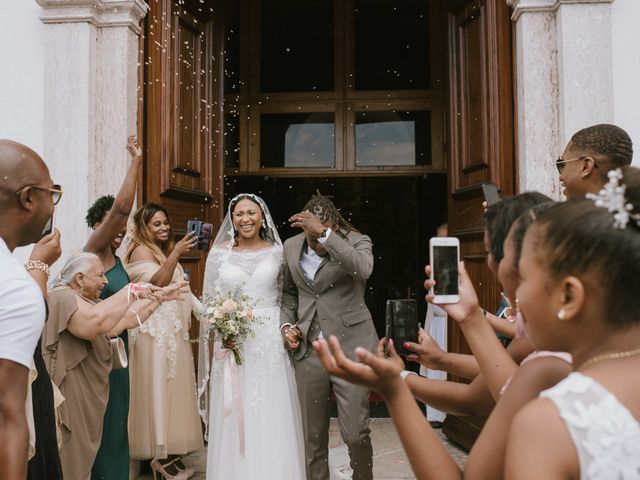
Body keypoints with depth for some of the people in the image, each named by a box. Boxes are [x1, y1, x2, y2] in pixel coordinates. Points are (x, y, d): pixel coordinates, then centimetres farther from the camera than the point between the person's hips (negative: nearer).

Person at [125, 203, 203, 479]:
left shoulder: (163, 251, 19)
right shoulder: (141, 251, -8)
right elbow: (157, 283, -25)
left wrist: (198, 303, 18)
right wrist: (176, 253, -33)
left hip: (172, 330, 9)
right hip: (155, 331, -9)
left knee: (172, 387, 10)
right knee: (158, 388, -5)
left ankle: (170, 452, 17)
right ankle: (160, 456, 3)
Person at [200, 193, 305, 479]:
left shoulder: (276, 251, 3)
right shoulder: (219, 253, 3)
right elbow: (209, 301, 4)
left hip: (270, 342, 0)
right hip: (231, 342, 0)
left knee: (272, 417, 4)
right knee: (233, 419, 7)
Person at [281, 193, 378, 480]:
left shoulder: (356, 241, -6)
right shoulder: (291, 247, 6)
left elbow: (363, 269, -29)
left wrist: (325, 234, -32)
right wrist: (286, 325, 4)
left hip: (350, 346, -3)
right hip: (308, 349, 4)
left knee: (355, 432, -3)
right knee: (313, 435, 9)